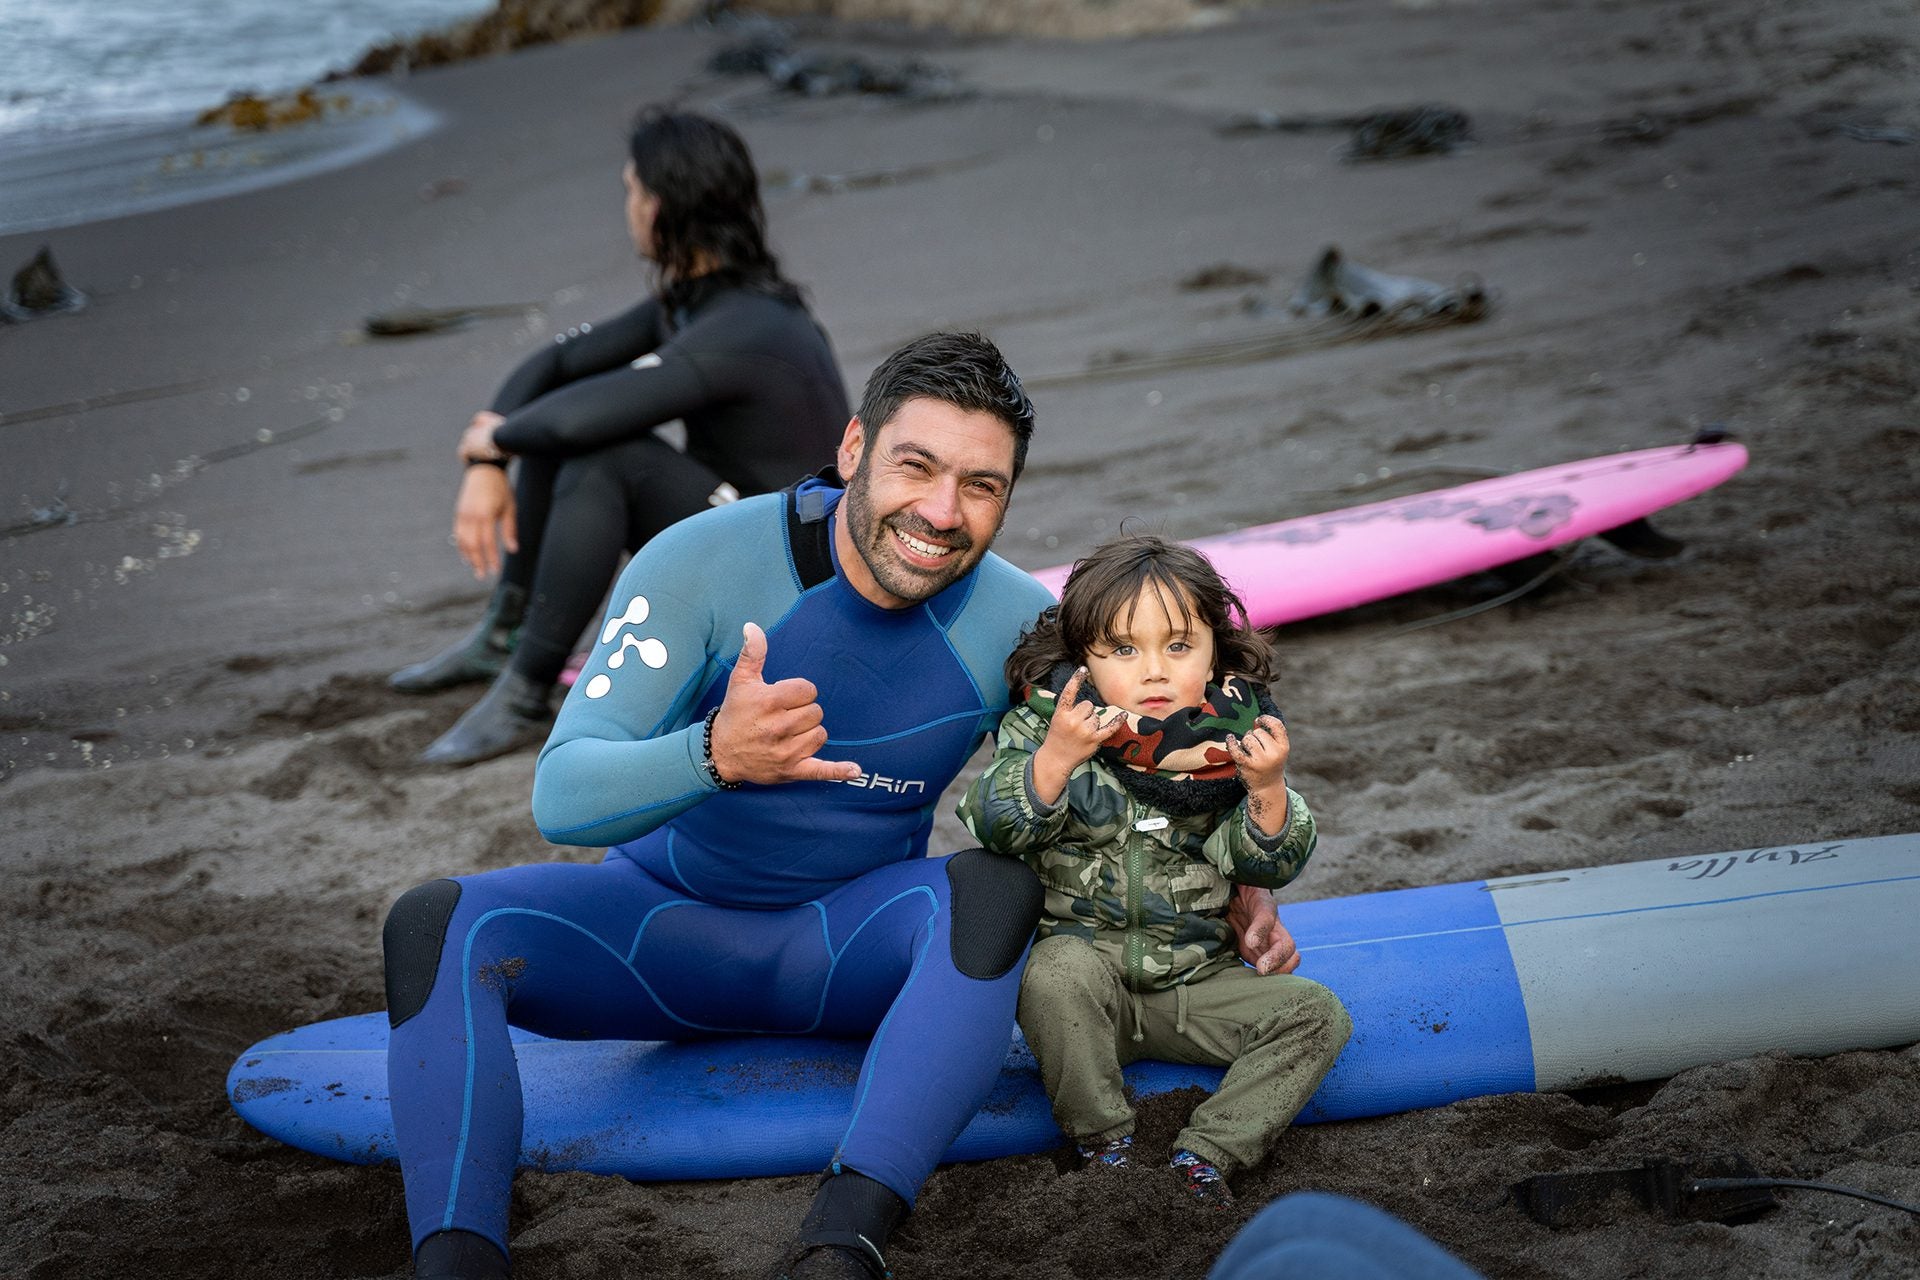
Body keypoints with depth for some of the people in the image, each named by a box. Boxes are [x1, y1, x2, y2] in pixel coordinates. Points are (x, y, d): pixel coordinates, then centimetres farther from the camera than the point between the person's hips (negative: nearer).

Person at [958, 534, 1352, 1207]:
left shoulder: (1234, 737, -5)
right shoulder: (1046, 722, -9)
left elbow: (1266, 866, -5)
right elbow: (996, 826, -21)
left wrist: (1268, 790, -24)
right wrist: (1057, 756, -36)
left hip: (1198, 981, 3)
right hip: (1086, 957, -3)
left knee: (1317, 1015, -12)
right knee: (1058, 974, -34)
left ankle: (1205, 1153, -14)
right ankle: (1104, 1145, -15)